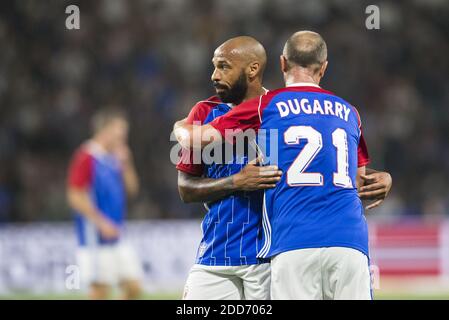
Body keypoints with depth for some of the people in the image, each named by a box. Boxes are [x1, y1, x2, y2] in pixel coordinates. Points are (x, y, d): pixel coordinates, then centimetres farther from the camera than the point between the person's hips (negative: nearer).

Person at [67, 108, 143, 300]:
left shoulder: (115, 159, 13)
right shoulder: (86, 157, -11)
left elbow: (132, 189, 16)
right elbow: (75, 197, -16)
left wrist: (125, 164, 1)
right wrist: (102, 223, -20)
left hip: (117, 239, 8)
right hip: (95, 239, -8)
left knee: (133, 287, 6)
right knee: (100, 291, -7)